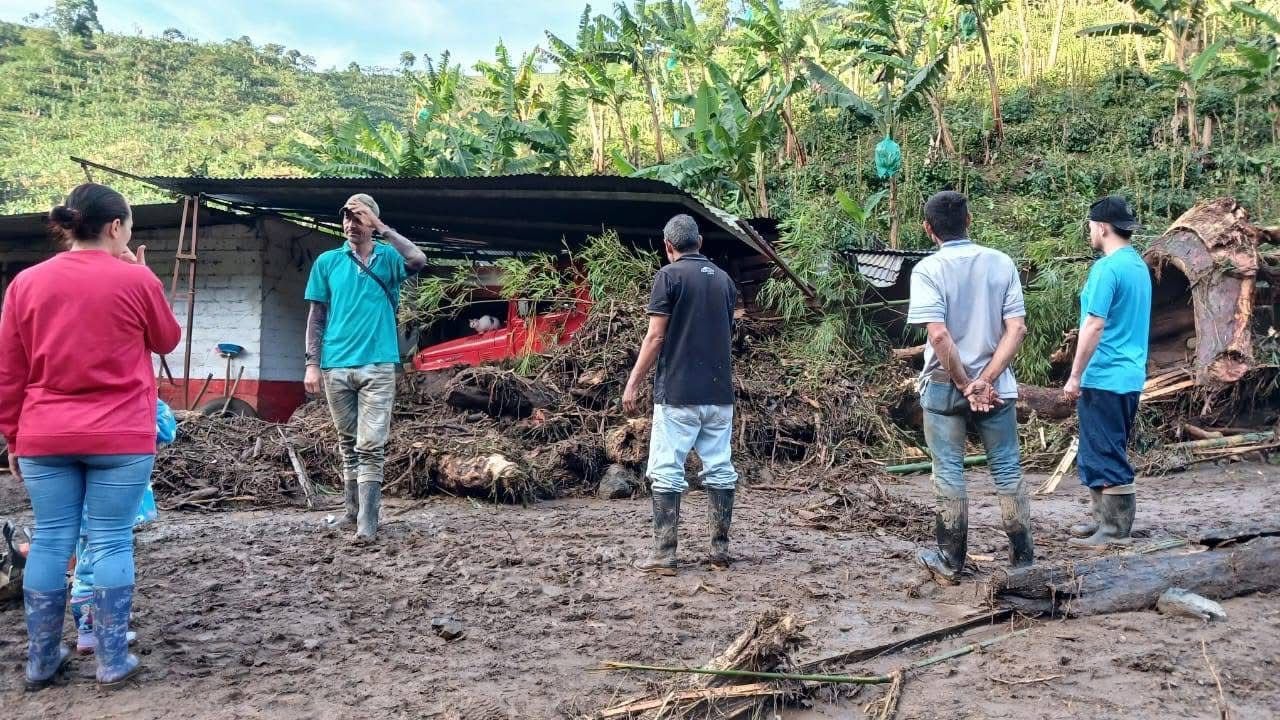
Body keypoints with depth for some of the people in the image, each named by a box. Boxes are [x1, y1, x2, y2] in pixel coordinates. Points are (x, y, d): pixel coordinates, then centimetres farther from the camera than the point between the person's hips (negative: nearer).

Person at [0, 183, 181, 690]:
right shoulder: (136, 279, -6)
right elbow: (167, 341, 11)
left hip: (44, 439, 3)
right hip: (121, 439, -3)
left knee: (50, 543, 10)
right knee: (111, 543, 3)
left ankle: (41, 662, 18)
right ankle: (112, 662, 8)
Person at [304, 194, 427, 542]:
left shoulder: (388, 257, 3)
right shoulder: (327, 261, 8)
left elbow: (418, 260, -21)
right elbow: (316, 316, 9)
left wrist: (381, 227, -16)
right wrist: (312, 363, 1)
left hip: (377, 365, -3)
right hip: (336, 366, 3)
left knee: (371, 445, -8)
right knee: (348, 443, 13)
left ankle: (367, 520, -8)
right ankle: (352, 509, 24)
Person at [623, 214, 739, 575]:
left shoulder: (669, 276, -5)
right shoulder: (724, 279, 12)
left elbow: (656, 336, -10)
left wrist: (633, 383, -5)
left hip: (678, 393, -5)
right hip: (720, 393, 6)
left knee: (667, 472, -1)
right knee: (720, 471, 9)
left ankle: (664, 554, -1)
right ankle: (720, 549, 14)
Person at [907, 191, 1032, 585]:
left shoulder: (928, 269, -11)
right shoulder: (1001, 263, 0)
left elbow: (939, 335, -20)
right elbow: (1016, 328, -8)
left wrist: (965, 385, -12)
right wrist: (985, 380, -11)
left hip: (944, 387, -2)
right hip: (996, 386, 3)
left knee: (949, 473, 7)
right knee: (1008, 470, 13)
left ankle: (951, 563, 15)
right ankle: (1022, 557, 20)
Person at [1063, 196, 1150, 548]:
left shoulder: (1107, 268, -17)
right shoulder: (1139, 265, 12)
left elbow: (1095, 325, -21)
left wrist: (1075, 376, -17)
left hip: (1105, 378, -9)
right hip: (1130, 375, 9)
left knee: (1105, 455, -2)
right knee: (1108, 452, 17)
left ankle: (1116, 530, 5)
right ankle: (1105, 518, 24)